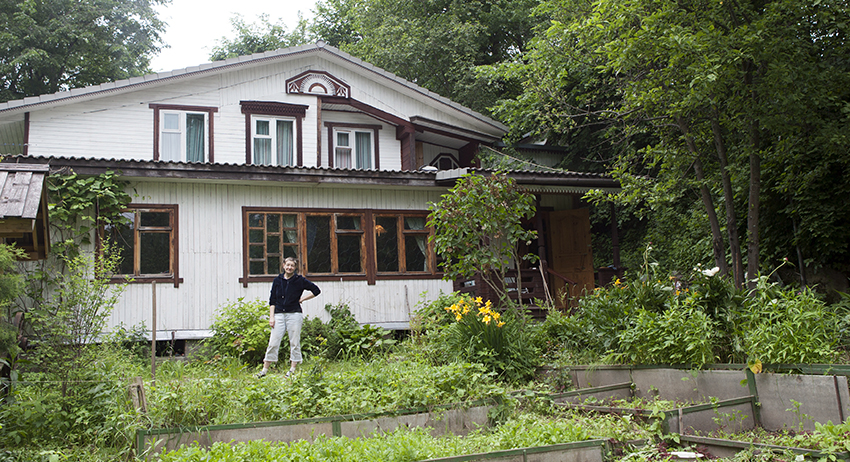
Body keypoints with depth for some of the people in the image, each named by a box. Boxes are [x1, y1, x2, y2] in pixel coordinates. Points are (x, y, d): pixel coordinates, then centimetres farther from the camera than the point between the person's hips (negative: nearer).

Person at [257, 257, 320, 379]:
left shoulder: (300, 280, 1)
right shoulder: (278, 280, 8)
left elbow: (316, 290, 6)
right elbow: (272, 300, 9)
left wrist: (303, 298, 0)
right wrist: (271, 316, 1)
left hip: (294, 314, -2)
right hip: (279, 314, 2)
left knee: (294, 343, 2)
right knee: (273, 342, -1)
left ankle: (292, 370, 11)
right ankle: (265, 370, 5)